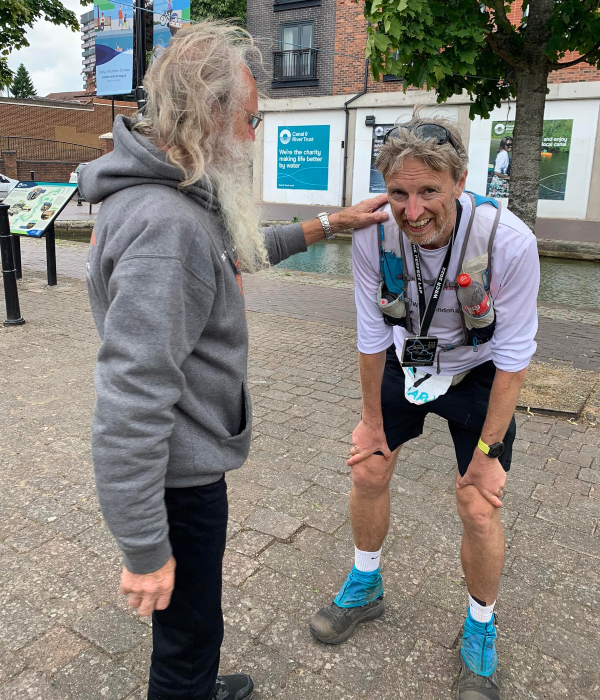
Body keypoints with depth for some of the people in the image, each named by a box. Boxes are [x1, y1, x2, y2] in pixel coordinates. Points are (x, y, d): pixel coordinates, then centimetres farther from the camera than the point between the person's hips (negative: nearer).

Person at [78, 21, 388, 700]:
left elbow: (240, 250, 24)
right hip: (179, 471, -10)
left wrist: (326, 224, 21)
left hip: (186, 452, 10)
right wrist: (145, 551, -26)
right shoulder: (166, 226, -30)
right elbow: (129, 404, -33)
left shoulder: (180, 200, 4)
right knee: (187, 630, 13)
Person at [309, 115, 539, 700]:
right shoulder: (372, 234, -24)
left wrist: (487, 452, -15)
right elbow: (371, 335, -11)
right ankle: (365, 587, 35)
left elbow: (513, 356, -21)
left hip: (476, 374, -2)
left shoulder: (509, 241, -31)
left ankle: (480, 629, 26)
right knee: (367, 471, 7)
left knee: (479, 510, -4)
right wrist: (373, 420, -1)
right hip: (404, 362, 3)